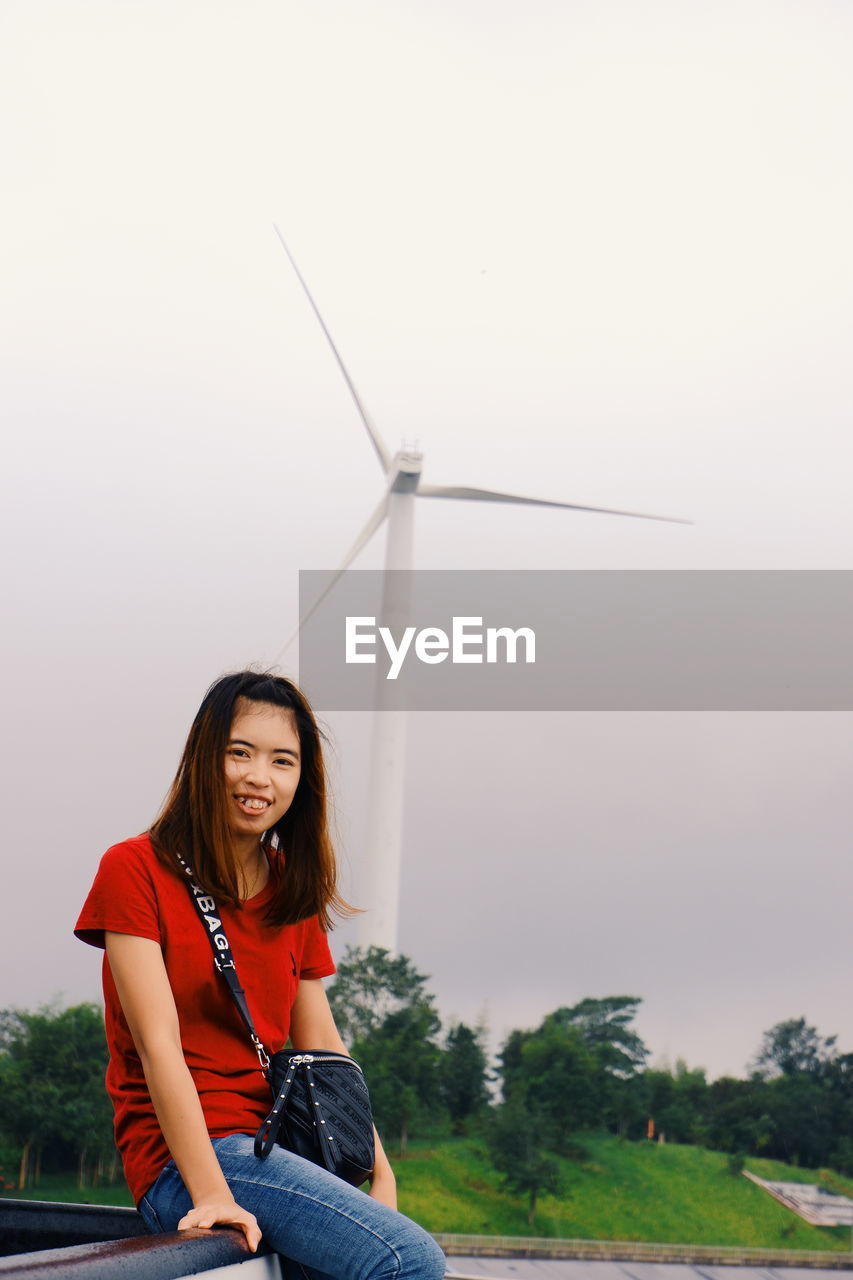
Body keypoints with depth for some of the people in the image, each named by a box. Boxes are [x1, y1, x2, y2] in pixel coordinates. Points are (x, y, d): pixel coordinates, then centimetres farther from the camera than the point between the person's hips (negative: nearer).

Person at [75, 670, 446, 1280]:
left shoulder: (296, 893, 15)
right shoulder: (134, 870, -3)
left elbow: (322, 1048, 13)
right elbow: (157, 1045, -12)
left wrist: (378, 1172, -1)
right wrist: (212, 1195, -21)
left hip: (275, 1148, 6)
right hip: (185, 1159, -6)